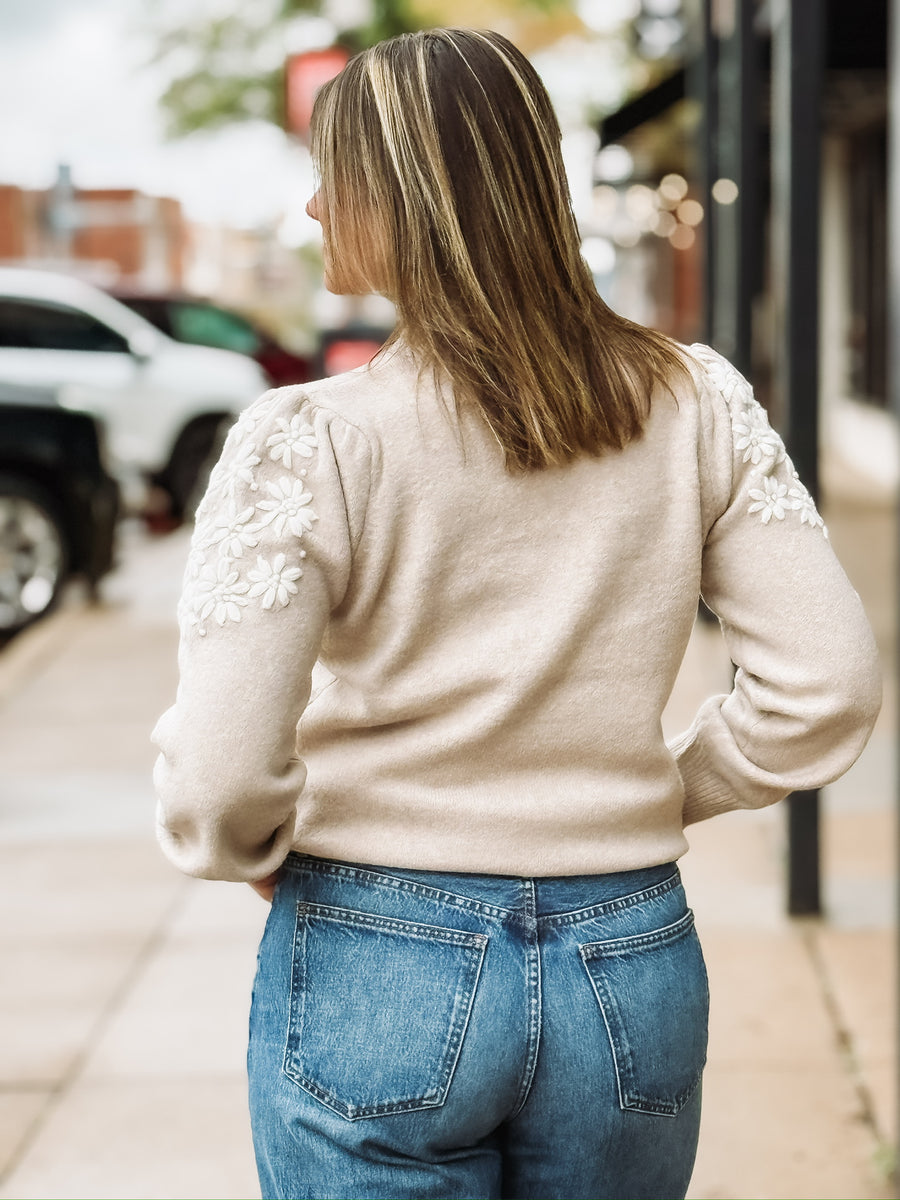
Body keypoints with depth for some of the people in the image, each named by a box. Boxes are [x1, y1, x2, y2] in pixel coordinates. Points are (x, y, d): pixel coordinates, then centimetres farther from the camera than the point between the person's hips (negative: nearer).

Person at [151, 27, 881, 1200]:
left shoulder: (307, 442, -15)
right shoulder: (697, 407, -5)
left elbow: (220, 775, -18)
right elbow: (828, 685, -5)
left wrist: (255, 858, 3)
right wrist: (667, 793, 9)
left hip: (380, 975, -3)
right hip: (634, 970, 4)